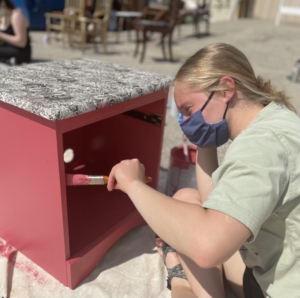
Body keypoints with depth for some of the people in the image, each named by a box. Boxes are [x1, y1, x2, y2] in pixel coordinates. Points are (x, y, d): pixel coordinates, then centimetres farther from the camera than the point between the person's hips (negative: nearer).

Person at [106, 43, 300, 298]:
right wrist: (204, 144, -3)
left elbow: (207, 245, -39)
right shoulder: (270, 122, 3)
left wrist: (134, 184, -27)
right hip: (279, 274, 9)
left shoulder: (263, 141, -26)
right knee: (187, 200, 7)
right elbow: (216, 206, 5)